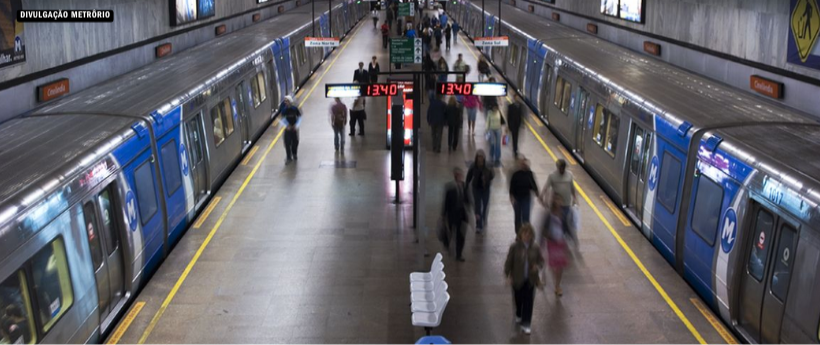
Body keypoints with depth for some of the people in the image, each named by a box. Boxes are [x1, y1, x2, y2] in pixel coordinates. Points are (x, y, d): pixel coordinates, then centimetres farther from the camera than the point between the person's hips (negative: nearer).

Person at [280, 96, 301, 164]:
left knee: (295, 142, 14)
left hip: (295, 128, 1)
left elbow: (299, 117, -4)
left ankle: (294, 154, 38)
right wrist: (287, 125, -18)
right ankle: (289, 157, 7)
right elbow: (283, 119, -5)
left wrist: (297, 125, -13)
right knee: (287, 143, -3)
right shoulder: (284, 109, -10)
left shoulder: (295, 108, -10)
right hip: (288, 129, -1)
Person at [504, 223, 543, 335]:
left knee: (529, 302, -2)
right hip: (517, 279, -1)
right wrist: (508, 275, -11)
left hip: (530, 280, 1)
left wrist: (538, 266, -16)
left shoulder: (535, 248, -5)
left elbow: (541, 260, 5)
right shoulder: (515, 247, -11)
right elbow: (509, 262, -7)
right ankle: (519, 315, 46)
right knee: (518, 299, 16)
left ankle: (525, 324, 5)